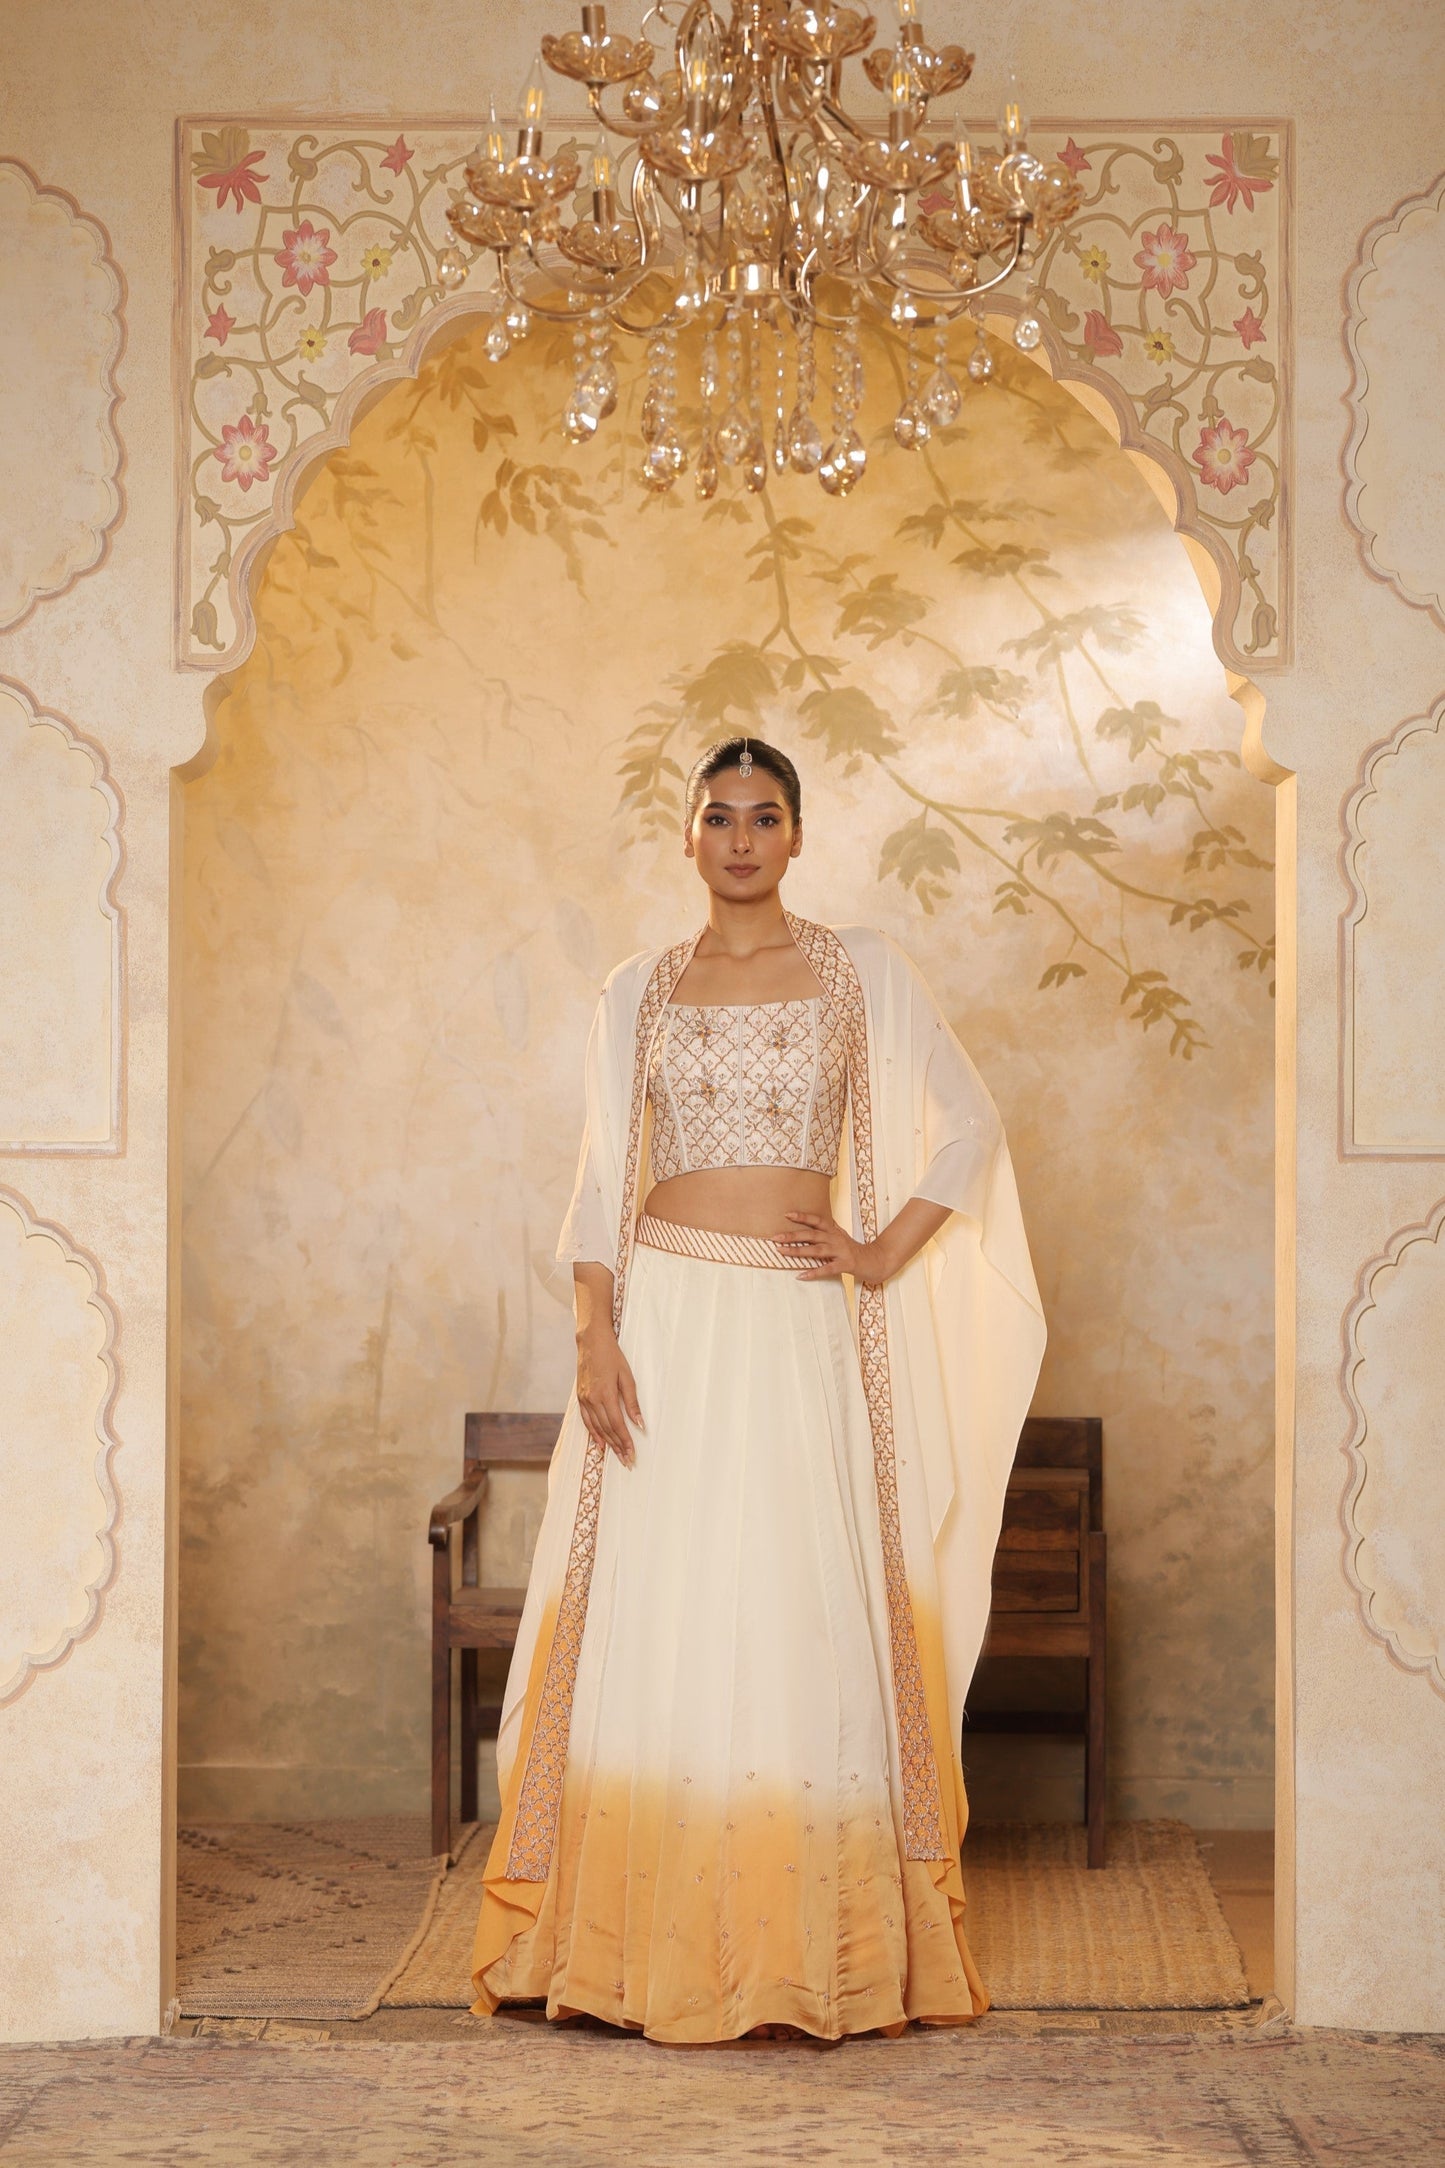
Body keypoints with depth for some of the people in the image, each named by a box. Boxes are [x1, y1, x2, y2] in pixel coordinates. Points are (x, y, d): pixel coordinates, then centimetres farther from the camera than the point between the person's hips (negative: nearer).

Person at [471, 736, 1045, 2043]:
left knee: (806, 1622, -3)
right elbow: (602, 1186, 7)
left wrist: (887, 1254, -2)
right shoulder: (638, 994, 10)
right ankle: (652, 1946, 6)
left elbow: (971, 1125, 8)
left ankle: (815, 1955, 6)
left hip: (801, 1332, -1)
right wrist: (597, 1344, -5)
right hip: (667, 1317, 1)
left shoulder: (861, 971, 6)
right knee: (657, 1622, -2)